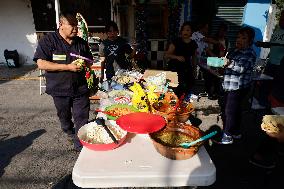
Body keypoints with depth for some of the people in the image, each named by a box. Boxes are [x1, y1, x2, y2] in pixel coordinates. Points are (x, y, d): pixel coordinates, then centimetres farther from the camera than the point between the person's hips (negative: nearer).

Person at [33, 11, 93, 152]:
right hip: (60, 89, -1)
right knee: (64, 116, 20)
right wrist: (68, 67, -21)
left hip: (80, 88, 2)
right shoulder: (48, 41, -7)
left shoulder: (81, 42, 6)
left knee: (82, 119, -1)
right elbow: (41, 64, -15)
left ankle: (81, 146, 13)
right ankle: (69, 132, 50)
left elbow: (89, 60, 18)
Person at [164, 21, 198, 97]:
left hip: (187, 68, 5)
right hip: (175, 67, -5)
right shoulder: (176, 42, -4)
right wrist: (177, 57, -23)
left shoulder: (193, 44, 9)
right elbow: (166, 55, -8)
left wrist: (194, 68, 18)